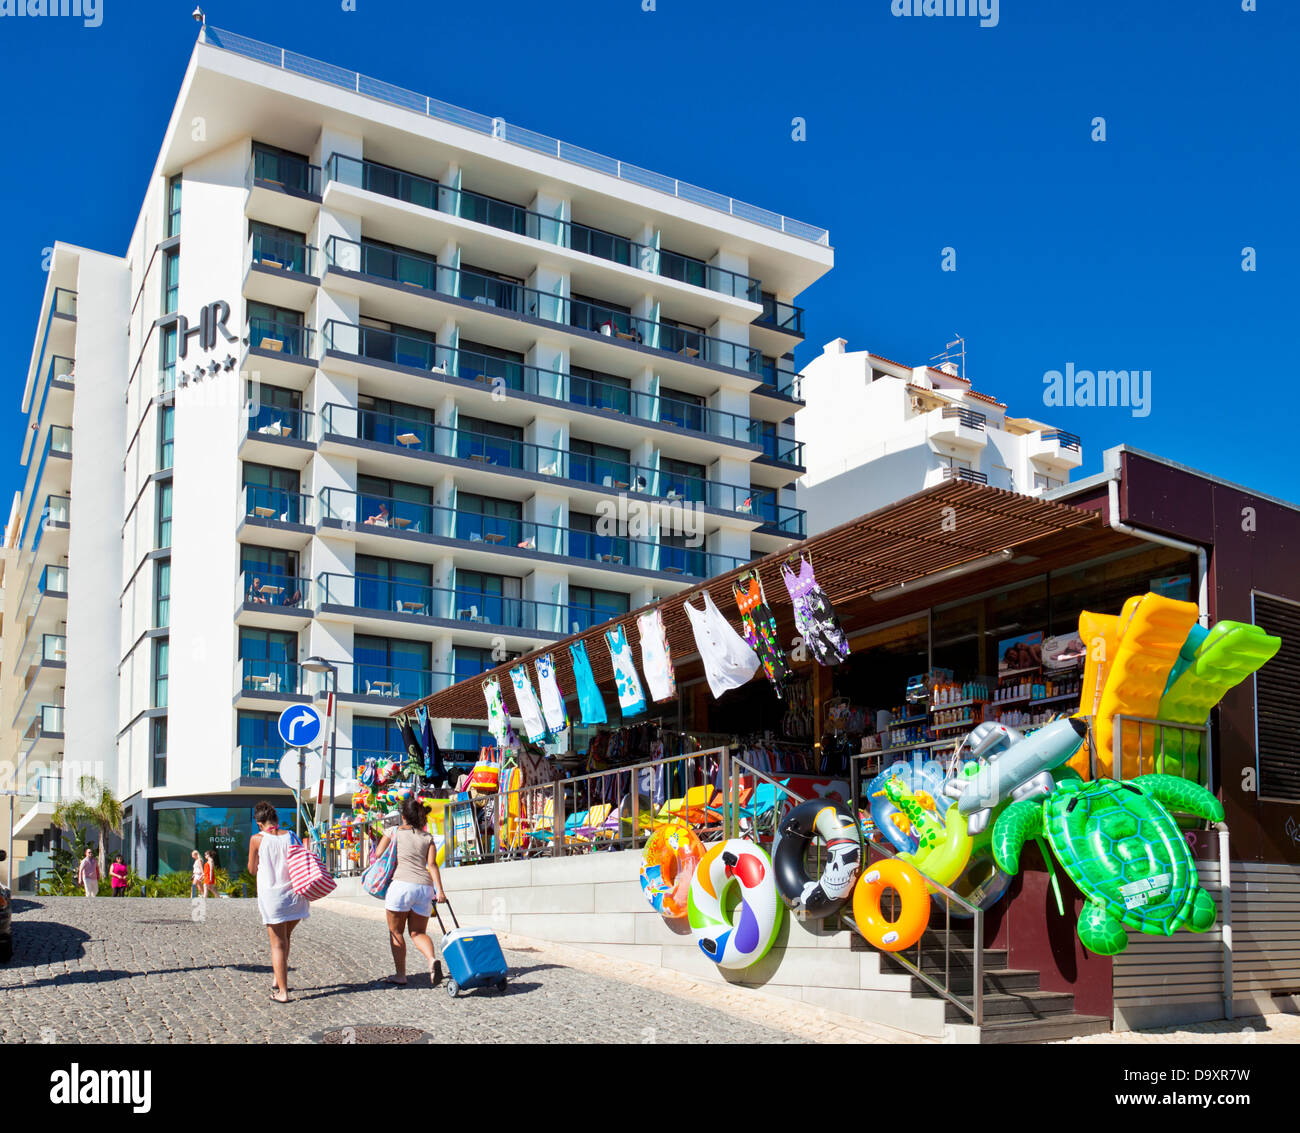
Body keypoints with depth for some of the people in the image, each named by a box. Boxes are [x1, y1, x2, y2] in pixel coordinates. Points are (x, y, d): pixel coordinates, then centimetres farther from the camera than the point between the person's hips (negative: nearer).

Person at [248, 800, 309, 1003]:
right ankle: (279, 980, 30)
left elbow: (252, 870, 3)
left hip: (271, 896, -3)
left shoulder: (257, 839, -7)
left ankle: (282, 991, 2)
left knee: (278, 944, 2)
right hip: (294, 895, 3)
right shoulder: (290, 836, 0)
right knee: (284, 938, 21)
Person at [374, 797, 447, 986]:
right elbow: (432, 864, 3)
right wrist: (440, 890, -4)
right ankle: (432, 960, -15)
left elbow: (378, 854, 4)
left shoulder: (394, 832, 7)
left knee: (396, 932, 12)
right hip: (424, 887, 4)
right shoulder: (428, 837, 14)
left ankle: (400, 974, 14)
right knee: (418, 932, 12)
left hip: (401, 885, -3)